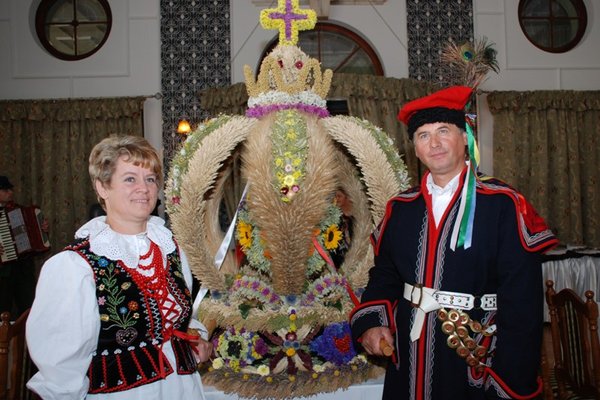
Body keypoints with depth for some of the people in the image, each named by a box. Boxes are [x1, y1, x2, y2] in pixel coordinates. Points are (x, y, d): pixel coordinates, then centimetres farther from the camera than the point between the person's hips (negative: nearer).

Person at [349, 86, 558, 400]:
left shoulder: (503, 205, -11)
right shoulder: (400, 208, 3)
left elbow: (523, 300, -13)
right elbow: (383, 276, 12)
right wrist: (371, 323, -4)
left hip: (474, 367, -3)